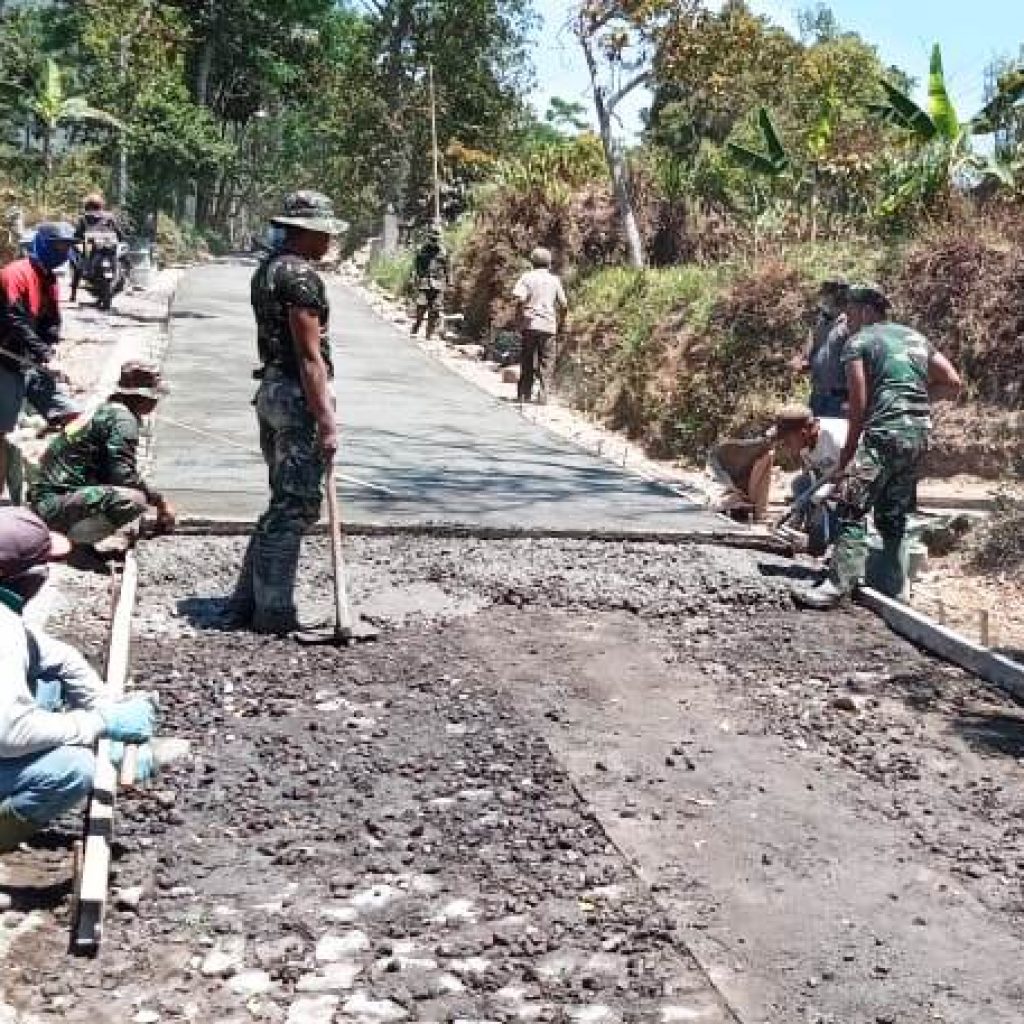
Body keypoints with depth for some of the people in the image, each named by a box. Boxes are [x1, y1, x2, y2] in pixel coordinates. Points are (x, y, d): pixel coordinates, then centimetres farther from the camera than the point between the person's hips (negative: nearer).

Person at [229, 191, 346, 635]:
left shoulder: (267, 268, 16)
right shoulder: (301, 275, -16)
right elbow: (310, 356, -20)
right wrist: (326, 422, -21)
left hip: (271, 390, 10)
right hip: (298, 397, -10)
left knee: (284, 502, 17)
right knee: (295, 506, -2)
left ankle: (247, 600, 22)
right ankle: (274, 613, 4)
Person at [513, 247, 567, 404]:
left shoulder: (527, 277, 3)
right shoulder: (554, 280, 8)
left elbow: (519, 298, -11)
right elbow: (563, 305, 6)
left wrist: (519, 317, -1)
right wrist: (560, 322, 18)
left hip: (529, 324, 0)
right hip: (549, 325, 0)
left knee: (527, 362, 9)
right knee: (547, 362, 3)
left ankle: (524, 394, 8)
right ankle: (543, 395, -6)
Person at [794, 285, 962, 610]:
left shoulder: (859, 341, 2)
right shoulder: (916, 337, 21)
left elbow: (859, 403, -4)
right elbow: (953, 384, 17)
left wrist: (849, 449, 3)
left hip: (885, 433, -7)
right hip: (920, 436, 7)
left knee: (852, 510, -11)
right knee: (893, 519, 14)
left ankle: (837, 587, -20)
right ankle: (893, 592, 15)